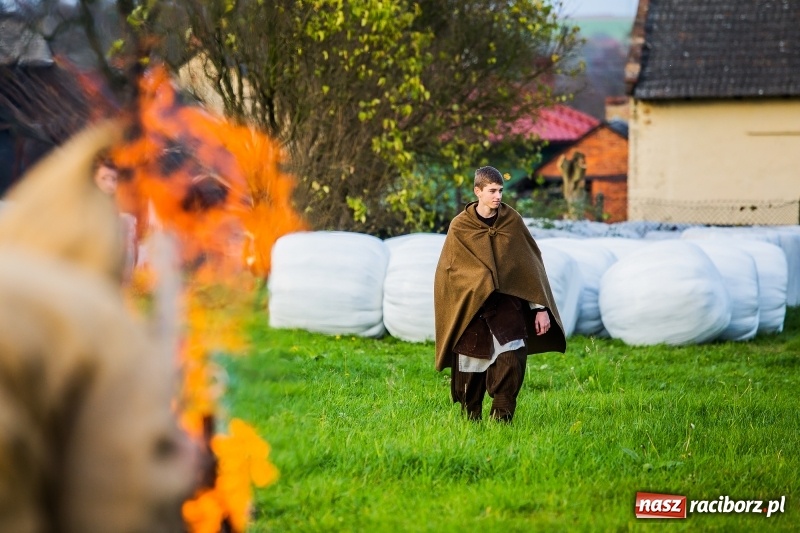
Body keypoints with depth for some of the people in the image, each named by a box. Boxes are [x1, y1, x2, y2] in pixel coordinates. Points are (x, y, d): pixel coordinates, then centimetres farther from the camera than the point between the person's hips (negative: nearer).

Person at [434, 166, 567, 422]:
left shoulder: (512, 222, 2)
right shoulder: (460, 227, 0)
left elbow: (531, 266, 5)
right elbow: (448, 272, 5)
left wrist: (540, 308, 1)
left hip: (507, 303, 0)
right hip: (472, 307, 0)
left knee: (513, 358, -21)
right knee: (471, 366, 3)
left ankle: (502, 417, -13)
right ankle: (471, 420, 22)